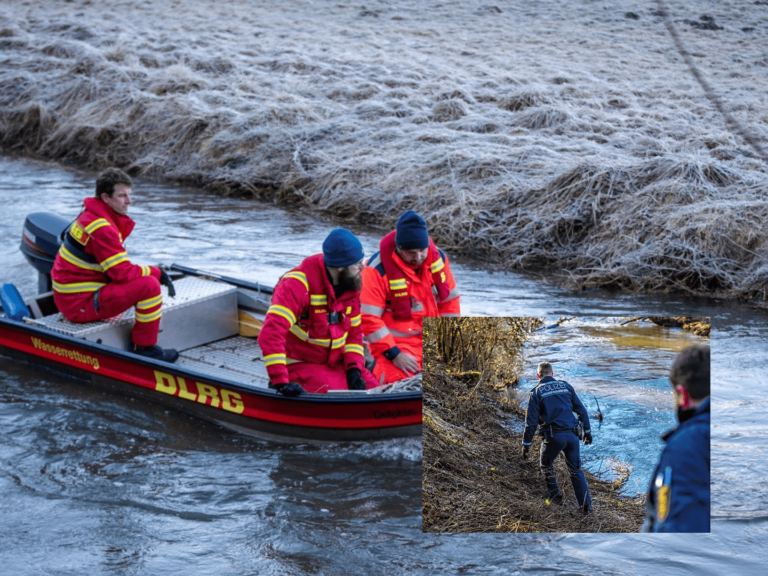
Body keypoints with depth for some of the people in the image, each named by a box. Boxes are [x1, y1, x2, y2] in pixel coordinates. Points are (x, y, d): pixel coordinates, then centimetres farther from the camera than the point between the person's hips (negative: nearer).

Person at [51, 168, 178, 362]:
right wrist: (158, 273, -8)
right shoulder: (101, 227, -22)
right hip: (79, 303, -11)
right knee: (149, 285, -20)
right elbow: (123, 273, -22)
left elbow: (119, 268, 15)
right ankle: (145, 348, -8)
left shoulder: (92, 215, 11)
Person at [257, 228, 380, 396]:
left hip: (335, 365, 7)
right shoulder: (298, 284, -22)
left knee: (370, 386, -11)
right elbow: (271, 332, -30)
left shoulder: (350, 285, 3)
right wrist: (281, 382, -36)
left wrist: (354, 368, -6)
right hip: (299, 366, -7)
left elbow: (354, 332, 12)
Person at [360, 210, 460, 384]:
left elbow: (450, 302, 9)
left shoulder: (438, 259, -1)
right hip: (396, 343, -5)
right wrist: (394, 354, -19)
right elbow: (369, 319, -16)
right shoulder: (377, 270, -17)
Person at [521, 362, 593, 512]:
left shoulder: (536, 392, 1)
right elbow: (582, 410, 12)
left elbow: (531, 421, -3)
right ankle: (586, 505, 13)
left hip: (554, 437, -3)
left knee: (546, 464, 24)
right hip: (572, 435, 3)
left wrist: (526, 444, 3)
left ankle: (555, 495, 24)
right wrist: (587, 431, 21)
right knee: (575, 470, 16)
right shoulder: (566, 386, 11)